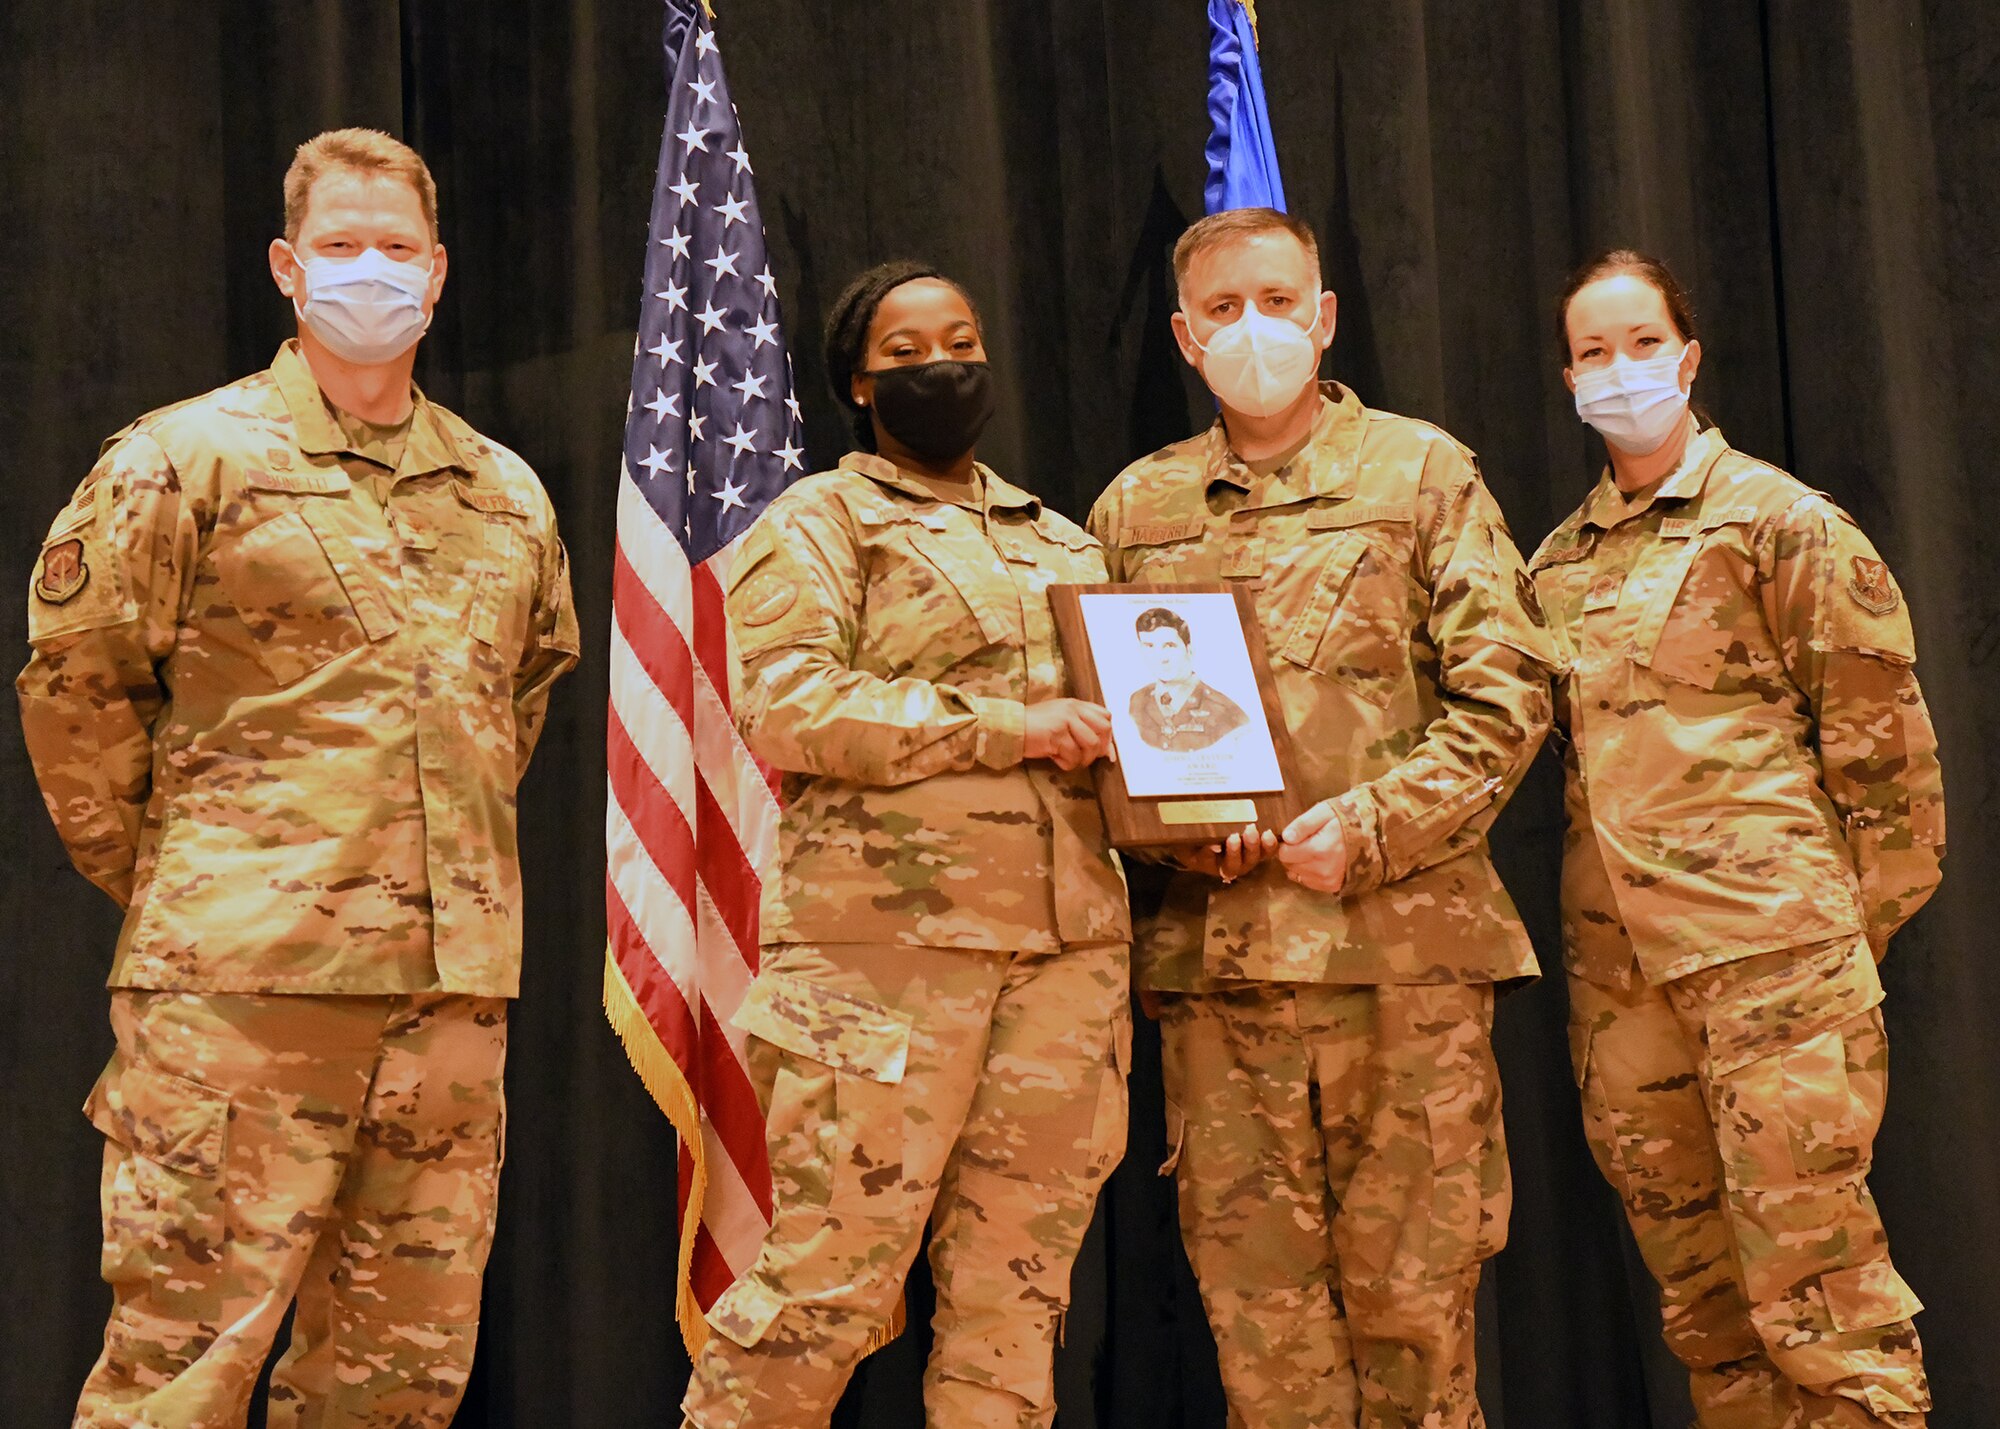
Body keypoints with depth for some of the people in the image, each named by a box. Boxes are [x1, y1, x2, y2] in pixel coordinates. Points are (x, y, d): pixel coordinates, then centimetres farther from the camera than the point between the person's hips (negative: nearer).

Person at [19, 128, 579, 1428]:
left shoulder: (508, 495, 16)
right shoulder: (185, 460, 0)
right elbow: (75, 686, 0)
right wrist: (168, 883, 3)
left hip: (456, 981, 5)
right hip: (241, 980, -5)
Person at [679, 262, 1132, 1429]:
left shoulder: (1063, 542, 25)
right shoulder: (820, 523, 6)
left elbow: (1119, 705, 30)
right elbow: (782, 706, -9)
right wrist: (1001, 727, -14)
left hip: (1070, 949, 6)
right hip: (889, 943, -5)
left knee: (1019, 1289, 6)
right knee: (832, 1272, -6)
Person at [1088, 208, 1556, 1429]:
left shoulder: (1424, 472, 7)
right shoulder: (1135, 508, 15)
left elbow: (1507, 692, 1)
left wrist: (1370, 827, -11)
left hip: (1405, 938, -2)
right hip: (1215, 953, 2)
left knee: (1414, 1287, 2)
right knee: (1259, 1302, 4)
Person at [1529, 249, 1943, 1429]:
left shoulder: (1779, 521, 0)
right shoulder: (1562, 561, 15)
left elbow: (1882, 739, -2)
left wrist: (1857, 923, -2)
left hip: (1768, 944, -5)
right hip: (1617, 963, 6)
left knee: (1810, 1272, -7)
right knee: (1700, 1297, 10)